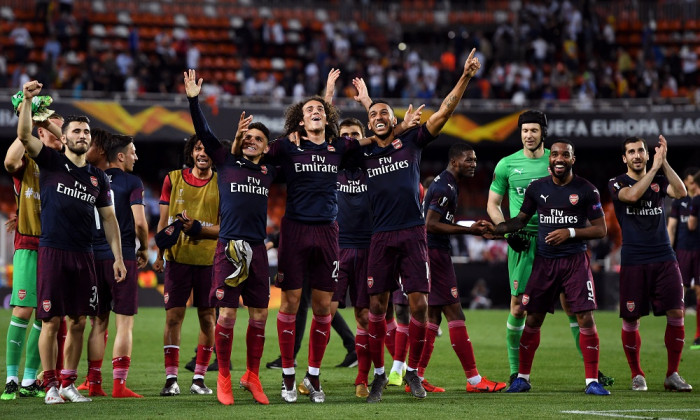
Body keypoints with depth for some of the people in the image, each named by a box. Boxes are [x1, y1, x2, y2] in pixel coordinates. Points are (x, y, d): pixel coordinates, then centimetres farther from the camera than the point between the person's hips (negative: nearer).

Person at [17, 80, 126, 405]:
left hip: (84, 256, 4)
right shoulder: (51, 163, 3)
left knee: (78, 322, 4)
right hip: (52, 252, -4)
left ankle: (68, 383, 13)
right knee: (51, 321, -5)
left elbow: (108, 219, 17)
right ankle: (51, 385, 2)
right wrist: (27, 101, -24)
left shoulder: (98, 178, 14)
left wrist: (118, 257, 11)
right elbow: (24, 135, -12)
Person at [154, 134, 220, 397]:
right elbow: (164, 222, 10)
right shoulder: (173, 179, 7)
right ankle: (171, 379, -3)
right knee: (173, 317, -5)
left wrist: (196, 228, -17)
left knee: (207, 318, 3)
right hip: (178, 257, 0)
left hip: (209, 259, 0)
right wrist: (159, 254, 3)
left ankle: (199, 379, 11)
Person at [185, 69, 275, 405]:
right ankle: (223, 378, 5)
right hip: (229, 246, -3)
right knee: (227, 314, -5)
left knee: (259, 316, 5)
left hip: (257, 249, 3)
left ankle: (252, 376, 18)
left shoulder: (269, 172, 12)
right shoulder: (226, 162, 6)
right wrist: (194, 100, -12)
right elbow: (204, 133, -2)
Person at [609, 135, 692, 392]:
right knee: (631, 319, -1)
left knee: (676, 314, -5)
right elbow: (633, 195, -19)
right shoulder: (617, 183, 3)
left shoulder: (659, 180, 12)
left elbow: (681, 192, -8)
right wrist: (655, 167, -17)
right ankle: (637, 375, 16)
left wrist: (664, 162, -14)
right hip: (633, 262, -2)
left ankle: (672, 375, 5)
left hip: (664, 258, 2)